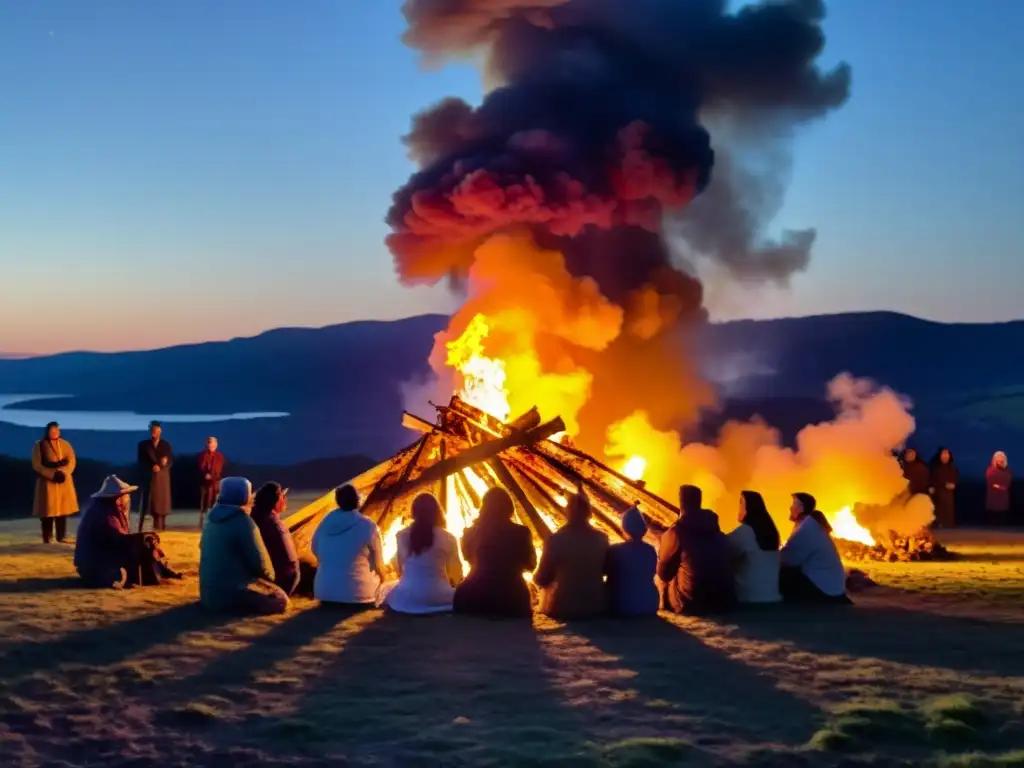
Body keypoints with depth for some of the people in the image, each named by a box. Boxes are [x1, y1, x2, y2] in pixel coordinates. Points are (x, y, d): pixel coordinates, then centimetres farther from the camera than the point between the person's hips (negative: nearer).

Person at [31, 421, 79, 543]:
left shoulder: (65, 444, 11)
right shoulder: (39, 446, 0)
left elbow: (72, 461, 2)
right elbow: (37, 465, -8)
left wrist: (63, 472, -17)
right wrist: (52, 475, -18)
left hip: (64, 481, 3)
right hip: (47, 482, -3)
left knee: (63, 509, 2)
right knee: (47, 510, -5)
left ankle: (62, 538, 7)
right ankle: (47, 538, 0)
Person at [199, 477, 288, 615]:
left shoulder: (213, 519, 10)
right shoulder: (243, 521, -16)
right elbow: (259, 561, -14)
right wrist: (269, 576, 8)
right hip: (232, 594, -9)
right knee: (280, 600, 5)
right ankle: (234, 605, -4)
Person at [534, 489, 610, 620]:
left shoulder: (556, 539, -14)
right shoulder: (601, 539, -2)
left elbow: (541, 578, -7)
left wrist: (536, 577, 15)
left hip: (563, 606, -4)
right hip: (595, 605, 4)